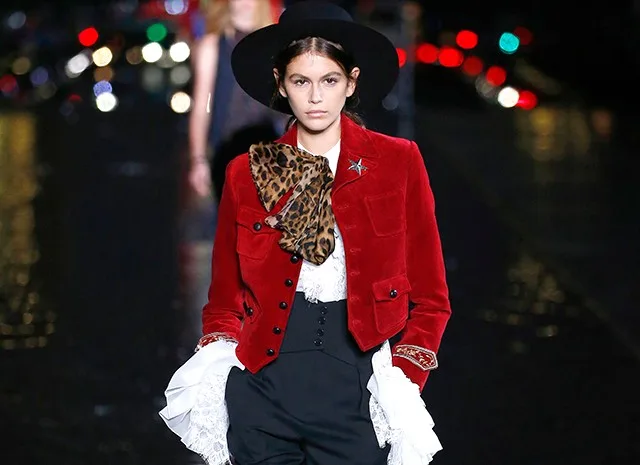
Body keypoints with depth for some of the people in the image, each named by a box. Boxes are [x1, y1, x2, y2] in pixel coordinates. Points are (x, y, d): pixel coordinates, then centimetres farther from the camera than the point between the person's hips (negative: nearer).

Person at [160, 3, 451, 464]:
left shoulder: (398, 163, 1)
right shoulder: (248, 173, 6)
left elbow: (430, 298, 2)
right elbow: (226, 298, 10)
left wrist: (404, 387, -7)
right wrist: (212, 376, -4)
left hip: (358, 379, -1)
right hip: (264, 380, 1)